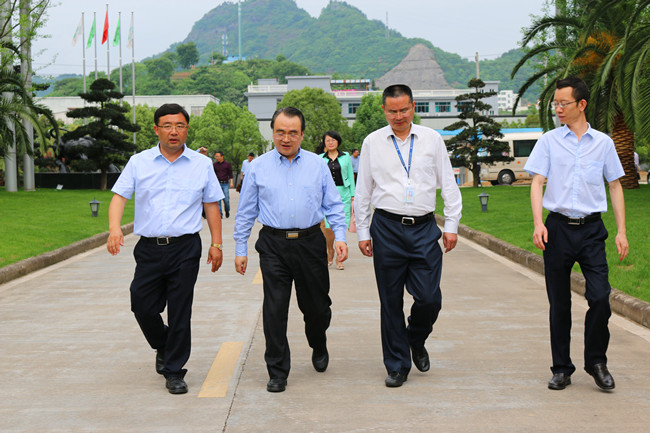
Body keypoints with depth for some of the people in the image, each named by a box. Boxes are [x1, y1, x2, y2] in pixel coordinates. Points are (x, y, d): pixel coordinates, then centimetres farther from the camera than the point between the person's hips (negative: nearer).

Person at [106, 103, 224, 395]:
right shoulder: (139, 163, 5)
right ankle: (163, 346, 34)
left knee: (180, 313, 0)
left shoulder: (202, 164, 6)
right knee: (142, 306, 3)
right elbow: (119, 196, 0)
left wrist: (216, 244, 4)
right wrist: (114, 228, -17)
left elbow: (211, 206, 9)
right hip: (149, 248, 1)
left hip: (185, 249, -1)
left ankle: (174, 372, 13)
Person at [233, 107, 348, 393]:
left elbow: (333, 205, 9)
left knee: (317, 305, 9)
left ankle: (319, 347, 41)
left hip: (310, 243, 1)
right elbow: (246, 212, 9)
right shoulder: (258, 168, 5)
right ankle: (277, 372, 7)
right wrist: (240, 249, 6)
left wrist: (340, 236, -4)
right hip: (273, 246, -1)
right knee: (274, 310, -3)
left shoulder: (318, 165, 7)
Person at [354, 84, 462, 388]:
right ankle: (397, 366, 16)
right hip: (387, 228, 0)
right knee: (391, 302, 4)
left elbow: (448, 185, 9)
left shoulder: (432, 140, 6)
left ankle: (416, 341, 26)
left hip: (424, 228, 0)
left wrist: (452, 225, 4)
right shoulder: (372, 143, 5)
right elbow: (363, 190, 9)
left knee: (429, 298, -5)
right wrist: (362, 232, 6)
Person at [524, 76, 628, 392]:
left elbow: (615, 186, 12)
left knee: (600, 297, -11)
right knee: (559, 303, 5)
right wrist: (538, 223, -15)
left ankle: (596, 362, 10)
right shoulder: (549, 141, 5)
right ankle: (561, 369, 16)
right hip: (558, 228, 0)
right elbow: (537, 182, -1)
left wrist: (621, 232, 5)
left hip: (591, 229, 0)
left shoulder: (603, 143, 7)